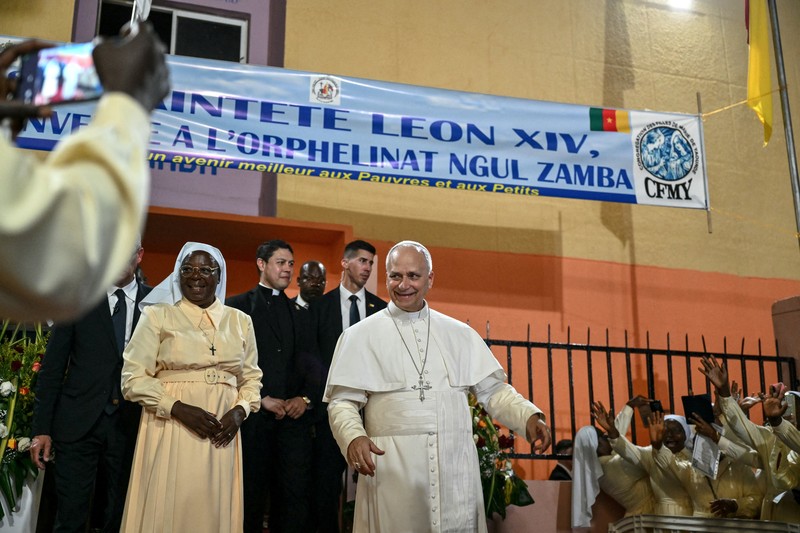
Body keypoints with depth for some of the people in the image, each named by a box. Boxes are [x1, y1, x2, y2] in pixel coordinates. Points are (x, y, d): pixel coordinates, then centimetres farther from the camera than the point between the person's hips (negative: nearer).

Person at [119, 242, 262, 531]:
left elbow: (251, 378, 14)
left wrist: (239, 411, -5)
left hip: (222, 433, 3)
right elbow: (134, 377, -3)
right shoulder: (158, 315, 1)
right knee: (168, 509, 1)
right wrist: (179, 409, -15)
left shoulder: (240, 321, 10)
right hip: (171, 430, -2)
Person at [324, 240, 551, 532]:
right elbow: (343, 400, -1)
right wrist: (354, 437, -21)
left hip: (455, 467, 2)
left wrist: (529, 417, -7)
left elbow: (492, 389, 11)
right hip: (392, 469, -2)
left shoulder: (460, 333, 11)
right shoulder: (360, 335, 4)